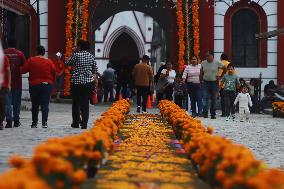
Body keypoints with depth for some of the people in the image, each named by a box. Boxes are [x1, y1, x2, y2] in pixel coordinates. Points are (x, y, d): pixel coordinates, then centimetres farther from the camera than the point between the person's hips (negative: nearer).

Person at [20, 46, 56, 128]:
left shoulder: (31, 60, -4)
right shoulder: (49, 61, -2)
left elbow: (23, 70, -2)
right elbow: (54, 73, 1)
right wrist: (52, 81, 16)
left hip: (34, 85, 0)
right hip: (47, 85, 0)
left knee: (35, 105, 11)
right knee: (45, 104, 0)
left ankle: (34, 123, 14)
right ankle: (44, 122, -10)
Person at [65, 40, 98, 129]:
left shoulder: (76, 55, -6)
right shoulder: (91, 56, 4)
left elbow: (67, 63, 4)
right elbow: (95, 70, 6)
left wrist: (73, 53, 9)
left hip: (76, 82, -2)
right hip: (88, 82, 2)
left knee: (76, 103, 10)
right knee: (85, 103, 3)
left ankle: (76, 123, 13)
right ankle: (84, 124, -1)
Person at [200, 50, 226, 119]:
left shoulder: (217, 63, -3)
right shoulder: (203, 63, 4)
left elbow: (225, 69, 7)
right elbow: (201, 73, 12)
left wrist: (220, 77, 3)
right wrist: (201, 79, 1)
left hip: (214, 83, -1)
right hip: (206, 82, 1)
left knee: (214, 99, 5)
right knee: (205, 98, -10)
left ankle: (213, 114, 13)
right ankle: (205, 113, -12)